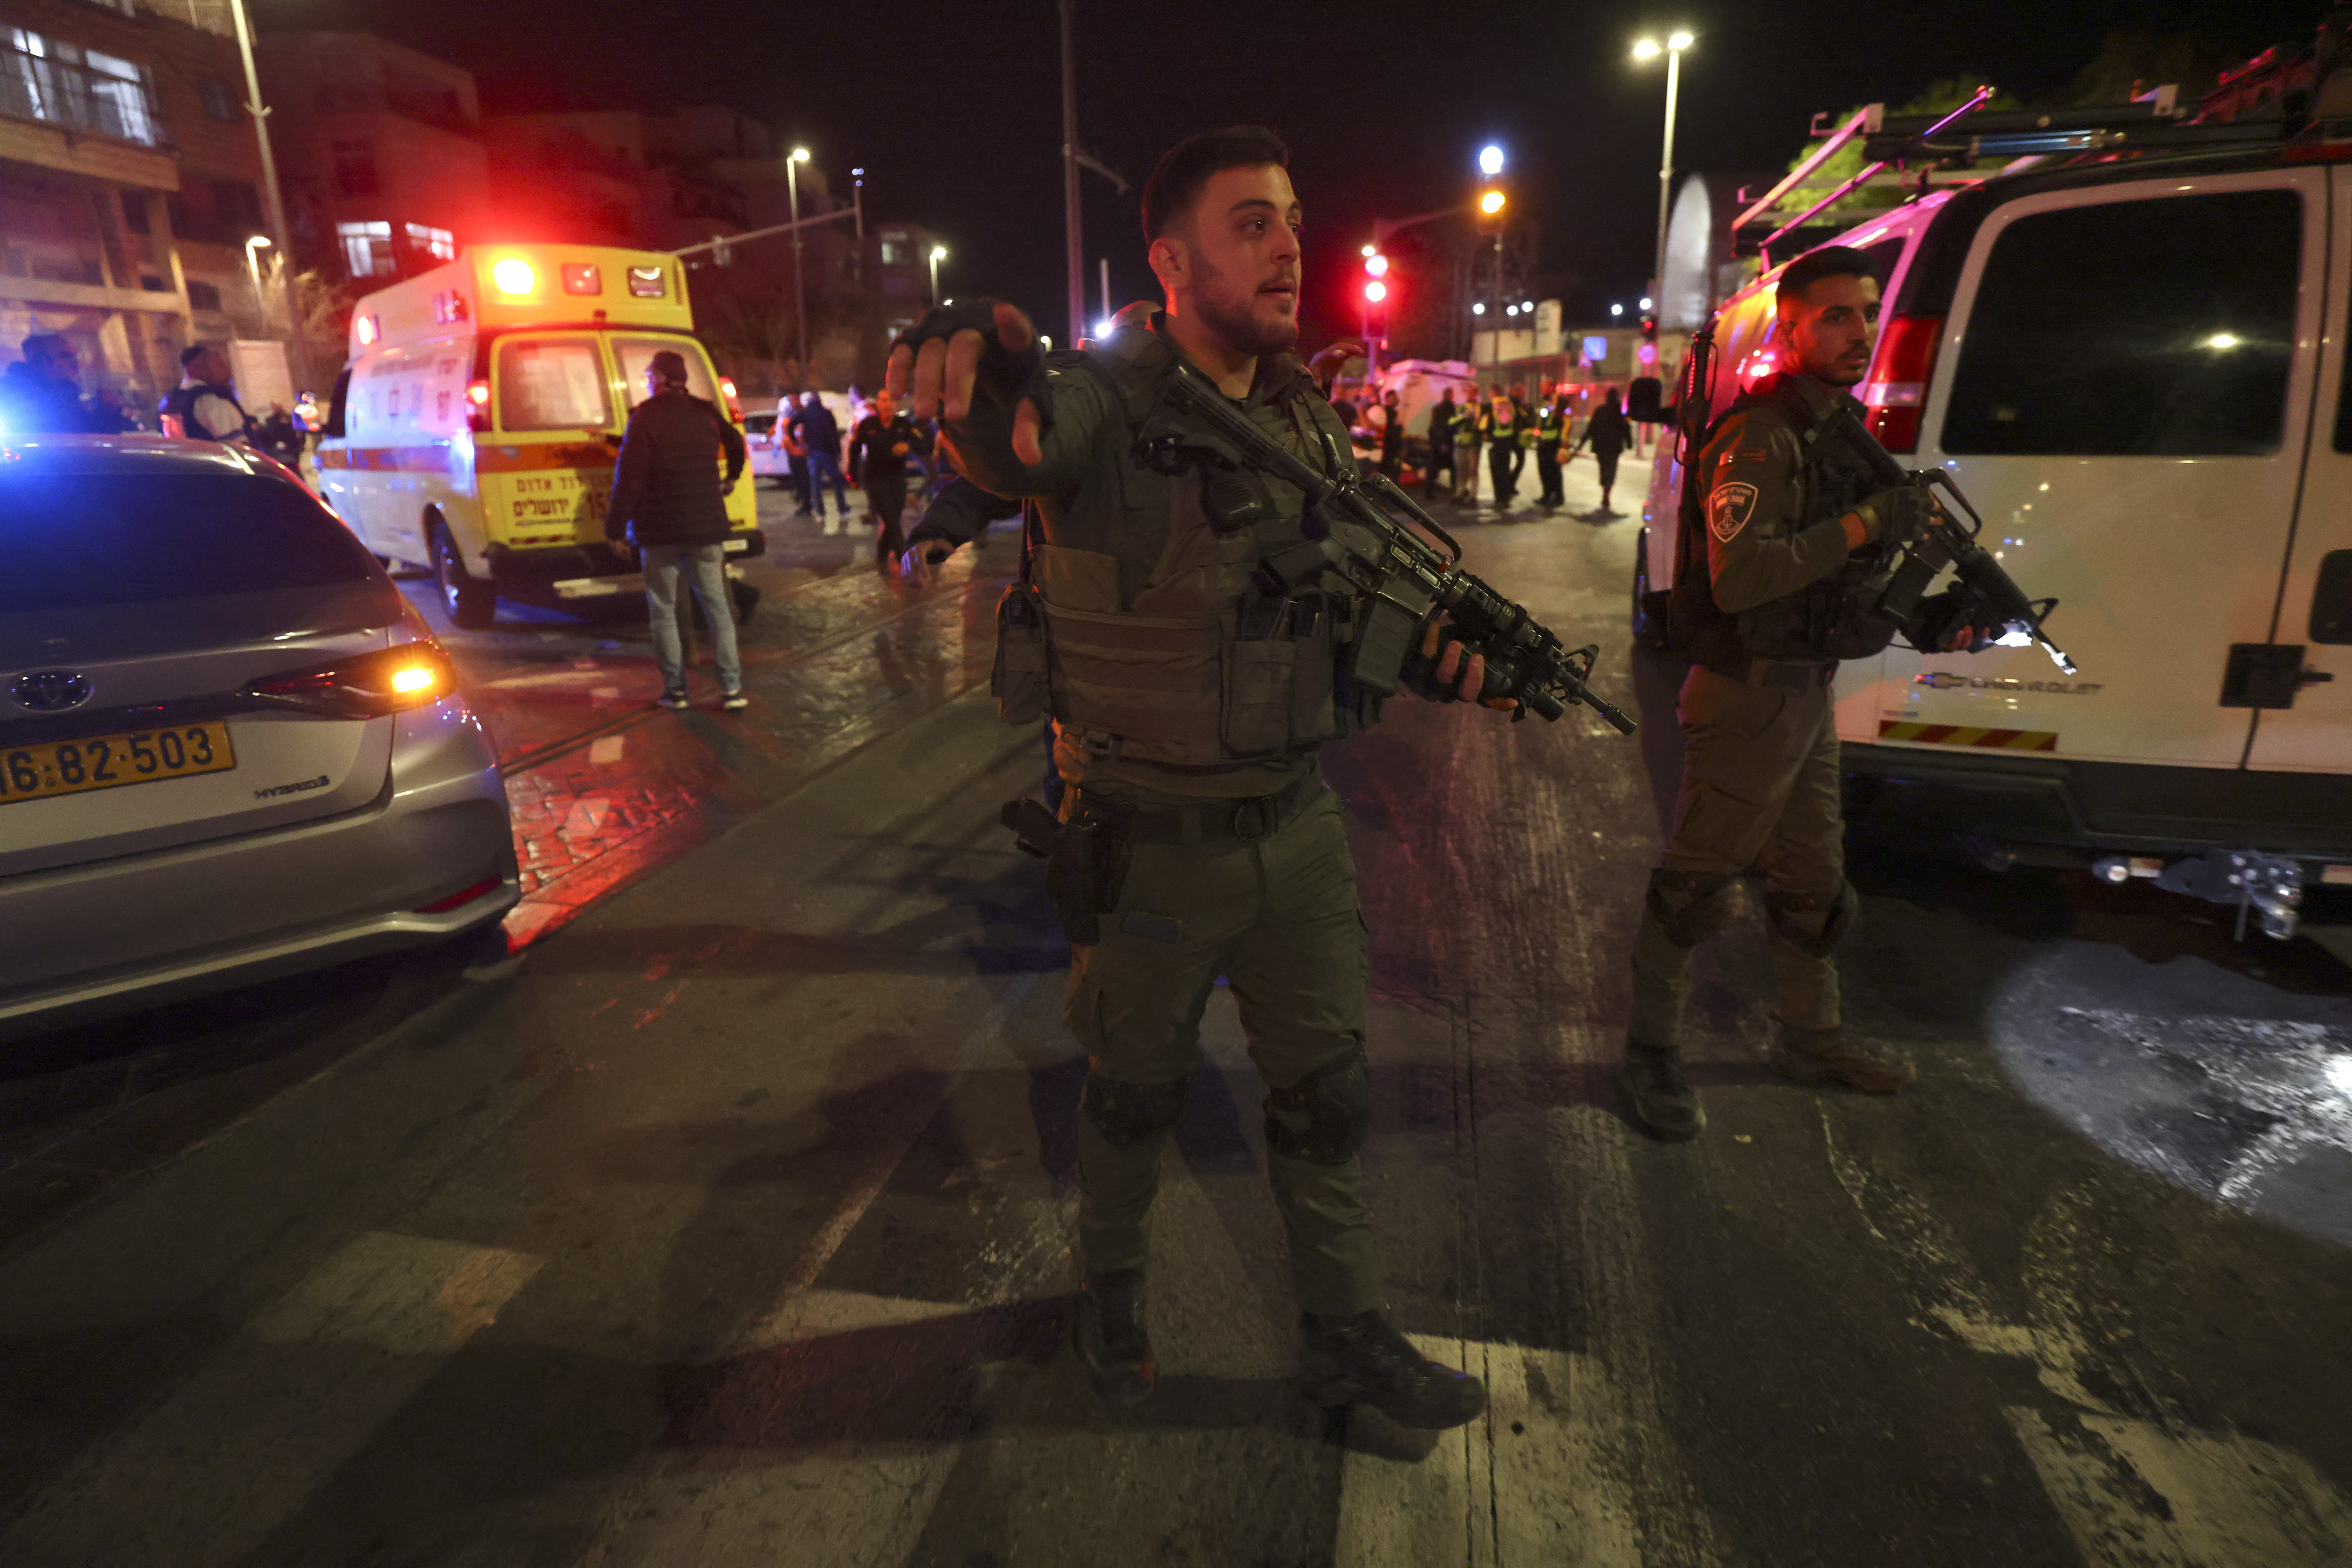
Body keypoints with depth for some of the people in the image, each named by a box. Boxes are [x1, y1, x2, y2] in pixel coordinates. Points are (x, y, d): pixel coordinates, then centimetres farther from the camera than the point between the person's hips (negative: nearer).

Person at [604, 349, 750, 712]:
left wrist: (615, 527, -8)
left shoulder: (646, 416, -8)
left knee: (663, 610, 8)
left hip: (659, 531, -3)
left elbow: (629, 477, -13)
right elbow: (735, 441, 28)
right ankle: (732, 688, 0)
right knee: (717, 605, 7)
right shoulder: (706, 412, 7)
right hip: (706, 528, 4)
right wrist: (732, 477, 47)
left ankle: (675, 689, 8)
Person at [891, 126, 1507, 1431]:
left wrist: (1428, 646, -7)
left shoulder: (1310, 420, 5)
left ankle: (1343, 1335, 38)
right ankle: (1110, 1287, 46)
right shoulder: (1105, 404, -16)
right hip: (1150, 843, -5)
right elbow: (1011, 433, -38)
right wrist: (970, 348, -61)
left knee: (1327, 1091, 16)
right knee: (1135, 1094, 16)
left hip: (1297, 824, 6)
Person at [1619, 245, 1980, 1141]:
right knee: (1696, 884, 0)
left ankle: (1813, 1041, 38)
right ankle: (1651, 1053, 16)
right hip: (1748, 697, -10)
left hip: (1809, 693, 10)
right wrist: (1866, 523, -27)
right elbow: (1740, 577, -30)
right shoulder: (1763, 438, -18)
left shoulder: (1842, 428, 13)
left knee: (1813, 881, 20)